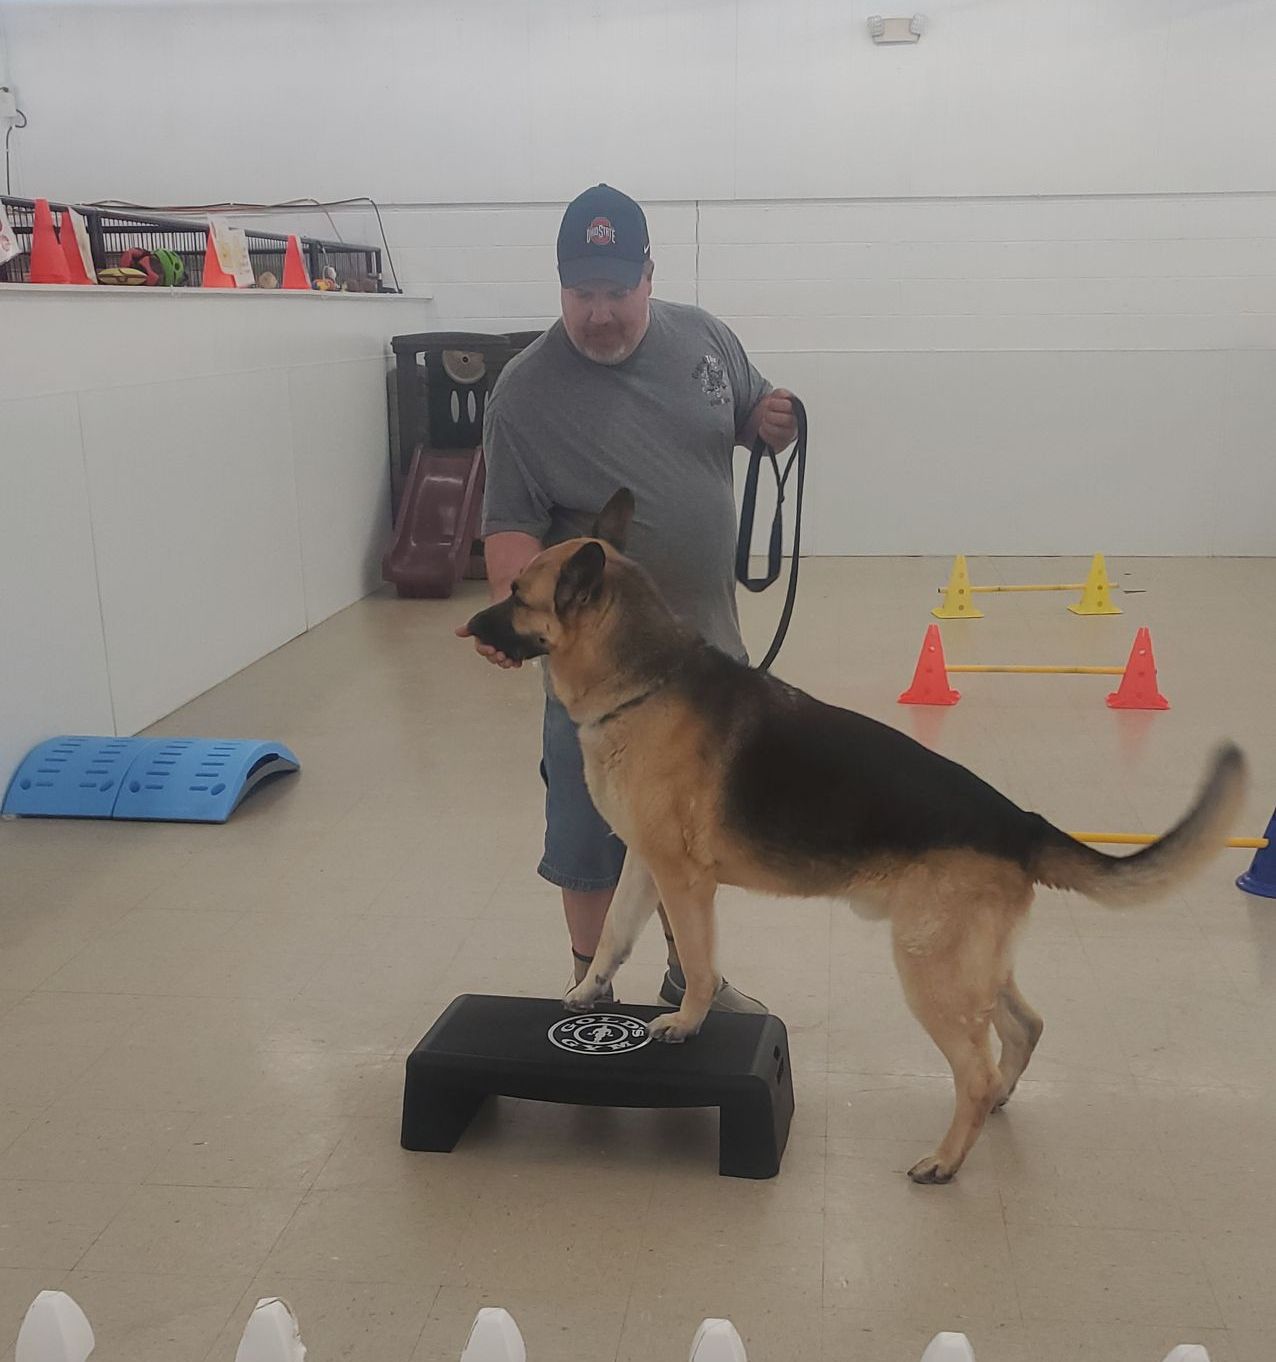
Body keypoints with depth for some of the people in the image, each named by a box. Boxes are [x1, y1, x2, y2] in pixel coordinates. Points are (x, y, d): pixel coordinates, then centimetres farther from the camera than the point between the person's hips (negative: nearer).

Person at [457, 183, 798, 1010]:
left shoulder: (703, 337, 0)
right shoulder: (528, 392, -13)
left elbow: (752, 410, 15)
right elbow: (513, 522, -14)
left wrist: (773, 422, -8)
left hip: (707, 644, 5)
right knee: (591, 840, 8)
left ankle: (690, 978, 39)